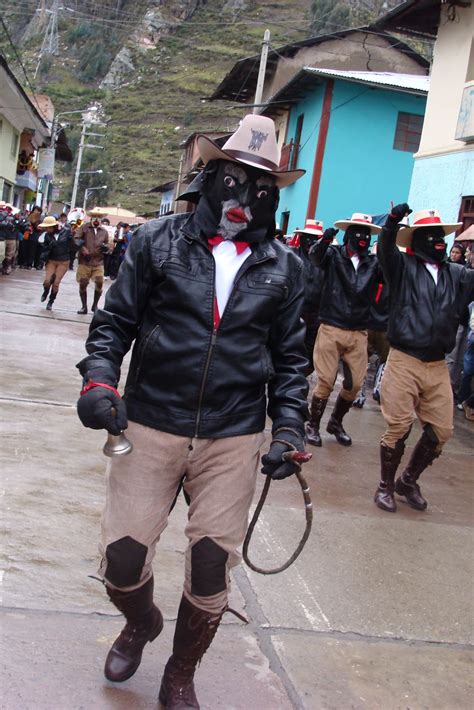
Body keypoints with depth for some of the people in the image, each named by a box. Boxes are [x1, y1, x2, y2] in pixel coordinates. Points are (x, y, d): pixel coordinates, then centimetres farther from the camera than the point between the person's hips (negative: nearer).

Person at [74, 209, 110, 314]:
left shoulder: (104, 231, 12)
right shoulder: (84, 228, 4)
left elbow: (107, 245, 21)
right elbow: (76, 239, -6)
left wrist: (105, 247, -2)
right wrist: (82, 248, -20)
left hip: (98, 262, 1)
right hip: (84, 262, -1)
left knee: (99, 283, -8)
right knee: (83, 284, 3)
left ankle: (95, 305, 13)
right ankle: (84, 306, 18)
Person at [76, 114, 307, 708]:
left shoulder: (283, 268, 6)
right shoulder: (158, 241, 1)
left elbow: (289, 357, 11)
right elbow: (115, 320, 4)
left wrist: (289, 428, 2)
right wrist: (99, 378, -12)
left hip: (234, 441, 1)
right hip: (151, 428, -1)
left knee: (211, 569, 6)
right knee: (122, 557, 1)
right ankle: (140, 623, 39)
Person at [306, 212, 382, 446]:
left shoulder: (374, 263, 6)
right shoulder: (334, 254, -1)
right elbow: (316, 256, -21)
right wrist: (325, 239, -43)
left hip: (358, 333, 4)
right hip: (331, 329, -4)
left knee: (355, 383, 7)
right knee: (326, 381, -1)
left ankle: (336, 423, 29)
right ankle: (313, 425, 18)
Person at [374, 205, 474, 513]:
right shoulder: (404, 267, 0)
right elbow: (386, 250, -19)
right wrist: (393, 221, -37)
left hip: (438, 366, 5)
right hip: (404, 361, -5)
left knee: (441, 430, 7)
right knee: (399, 428, -2)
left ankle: (409, 481, 28)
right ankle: (386, 486, 18)